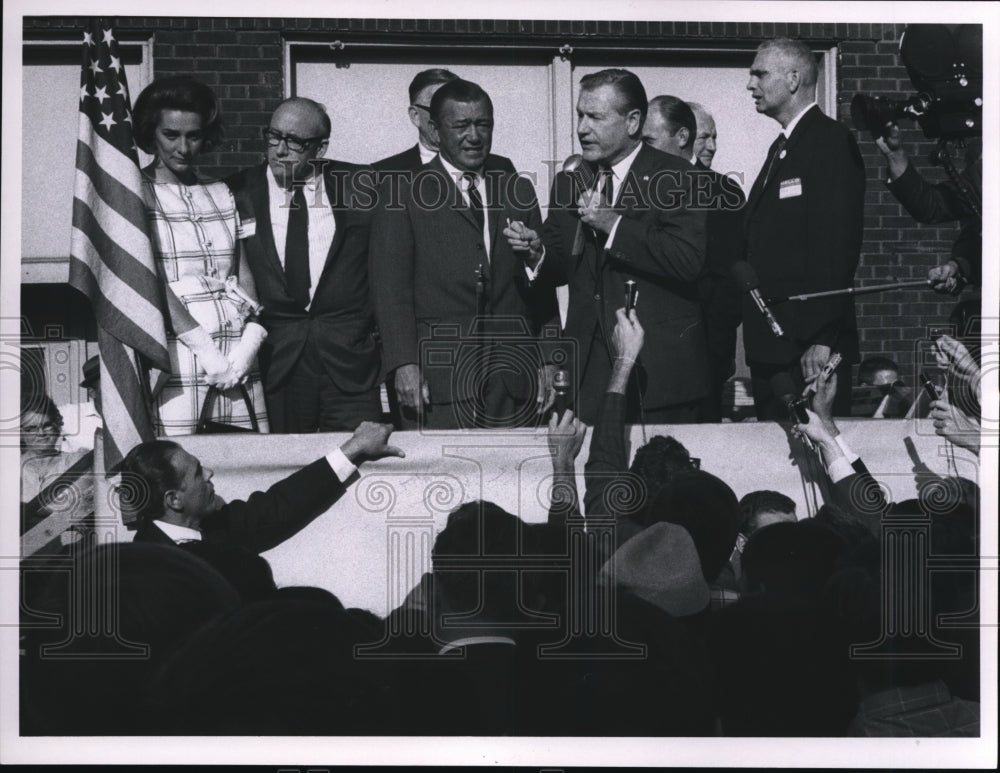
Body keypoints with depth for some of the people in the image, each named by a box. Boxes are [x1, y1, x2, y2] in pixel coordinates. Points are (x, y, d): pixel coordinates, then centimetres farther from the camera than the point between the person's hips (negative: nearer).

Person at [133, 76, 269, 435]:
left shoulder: (222, 194, 15)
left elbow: (246, 276, 9)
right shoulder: (136, 193, 1)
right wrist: (207, 351, -13)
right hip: (178, 349, -4)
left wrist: (249, 345, -7)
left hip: (237, 356, 4)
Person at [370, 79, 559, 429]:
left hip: (513, 374, 3)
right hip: (438, 377, -3)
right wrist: (404, 363, -12)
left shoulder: (518, 190, 16)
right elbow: (390, 285, -2)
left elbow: (541, 282, 17)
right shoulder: (402, 192, 4)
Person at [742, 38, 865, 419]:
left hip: (809, 348, -9)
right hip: (770, 345, 9)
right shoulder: (781, 148, 21)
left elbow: (835, 247, -18)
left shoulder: (831, 141, -9)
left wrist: (821, 340, -23)